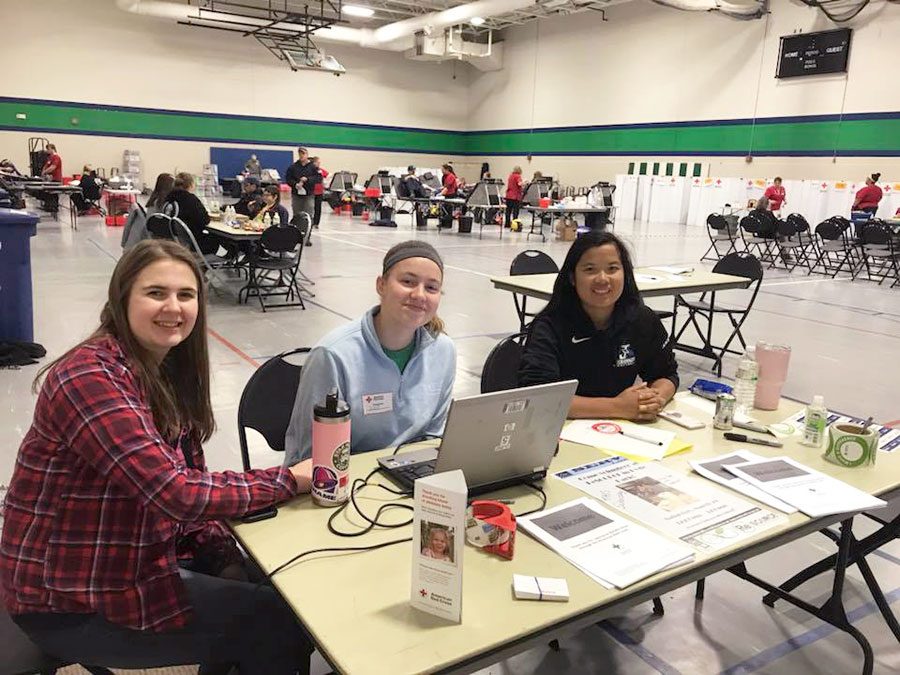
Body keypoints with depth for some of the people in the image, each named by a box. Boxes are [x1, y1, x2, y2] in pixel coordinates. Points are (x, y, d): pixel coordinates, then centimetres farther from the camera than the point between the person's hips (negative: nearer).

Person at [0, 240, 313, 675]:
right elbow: (178, 495, -31)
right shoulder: (90, 377, -25)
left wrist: (228, 559, -8)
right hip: (72, 603, -8)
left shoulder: (169, 371, 3)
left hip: (140, 557, 8)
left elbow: (186, 483, 4)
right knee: (282, 623, -7)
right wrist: (290, 479, -21)